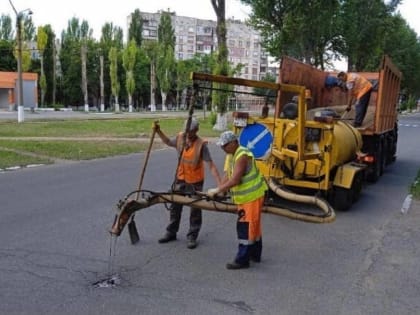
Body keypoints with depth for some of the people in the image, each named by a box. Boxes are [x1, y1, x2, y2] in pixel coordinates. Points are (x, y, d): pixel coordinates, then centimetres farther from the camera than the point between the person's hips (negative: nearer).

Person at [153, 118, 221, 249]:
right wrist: (159, 131, 5)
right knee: (175, 206, 16)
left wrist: (220, 183, -30)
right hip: (180, 179, 5)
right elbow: (168, 142, 18)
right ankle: (171, 232, 32)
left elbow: (211, 165, -23)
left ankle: (192, 237, 21)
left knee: (195, 210, 7)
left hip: (195, 182, -5)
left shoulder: (201, 144, -22)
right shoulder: (180, 137, -7)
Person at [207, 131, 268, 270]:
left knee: (245, 227, -5)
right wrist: (218, 191, -5)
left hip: (252, 196, -10)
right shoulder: (231, 155, 8)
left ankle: (242, 260, 3)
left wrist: (217, 190, -25)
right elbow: (227, 176, 7)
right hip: (244, 197, 10)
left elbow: (234, 180, -29)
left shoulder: (242, 156, -23)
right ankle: (255, 255, 32)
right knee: (253, 226, 19)